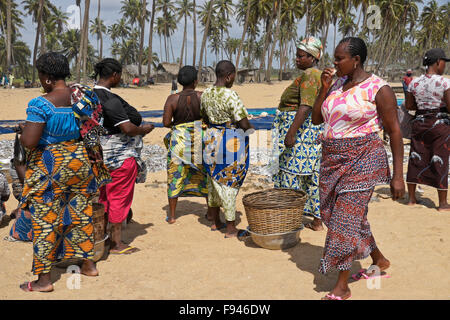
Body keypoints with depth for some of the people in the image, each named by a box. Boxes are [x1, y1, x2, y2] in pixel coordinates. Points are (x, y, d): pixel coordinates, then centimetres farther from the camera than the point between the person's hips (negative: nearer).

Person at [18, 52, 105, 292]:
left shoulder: (41, 104, -19)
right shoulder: (81, 95, -1)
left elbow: (28, 142, -22)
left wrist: (23, 129, -2)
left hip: (50, 166, -6)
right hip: (80, 159, 6)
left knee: (44, 219, 4)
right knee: (80, 212, 19)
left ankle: (43, 279, 12)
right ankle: (88, 265, 31)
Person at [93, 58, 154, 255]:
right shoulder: (110, 100, -23)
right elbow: (127, 128, -26)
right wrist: (145, 129, -7)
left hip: (100, 154, 9)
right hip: (120, 155, -9)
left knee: (103, 196, 17)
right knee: (119, 197, 3)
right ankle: (116, 243, 13)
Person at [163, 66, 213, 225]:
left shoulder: (172, 99, -8)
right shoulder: (203, 97, -8)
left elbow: (166, 122, -11)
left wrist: (176, 124, 9)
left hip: (179, 140, 0)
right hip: (200, 140, 0)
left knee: (175, 176, 10)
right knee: (206, 175, 15)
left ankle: (172, 215, 14)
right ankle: (211, 212, 24)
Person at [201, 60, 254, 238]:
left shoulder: (206, 94, 2)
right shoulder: (230, 95, -21)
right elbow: (244, 124, -20)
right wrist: (252, 130, 1)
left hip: (211, 140, 8)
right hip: (231, 143, -7)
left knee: (214, 180, 19)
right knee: (229, 184, 1)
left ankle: (215, 221, 32)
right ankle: (231, 229, 10)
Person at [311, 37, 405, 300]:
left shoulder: (378, 88, -10)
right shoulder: (337, 85, 10)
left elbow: (395, 131, -9)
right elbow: (316, 119, 12)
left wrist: (398, 175, -12)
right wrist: (324, 88, -2)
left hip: (361, 161, -7)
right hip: (333, 161, 7)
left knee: (346, 218, -6)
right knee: (346, 215, 17)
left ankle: (342, 287, 8)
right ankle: (379, 260, 40)